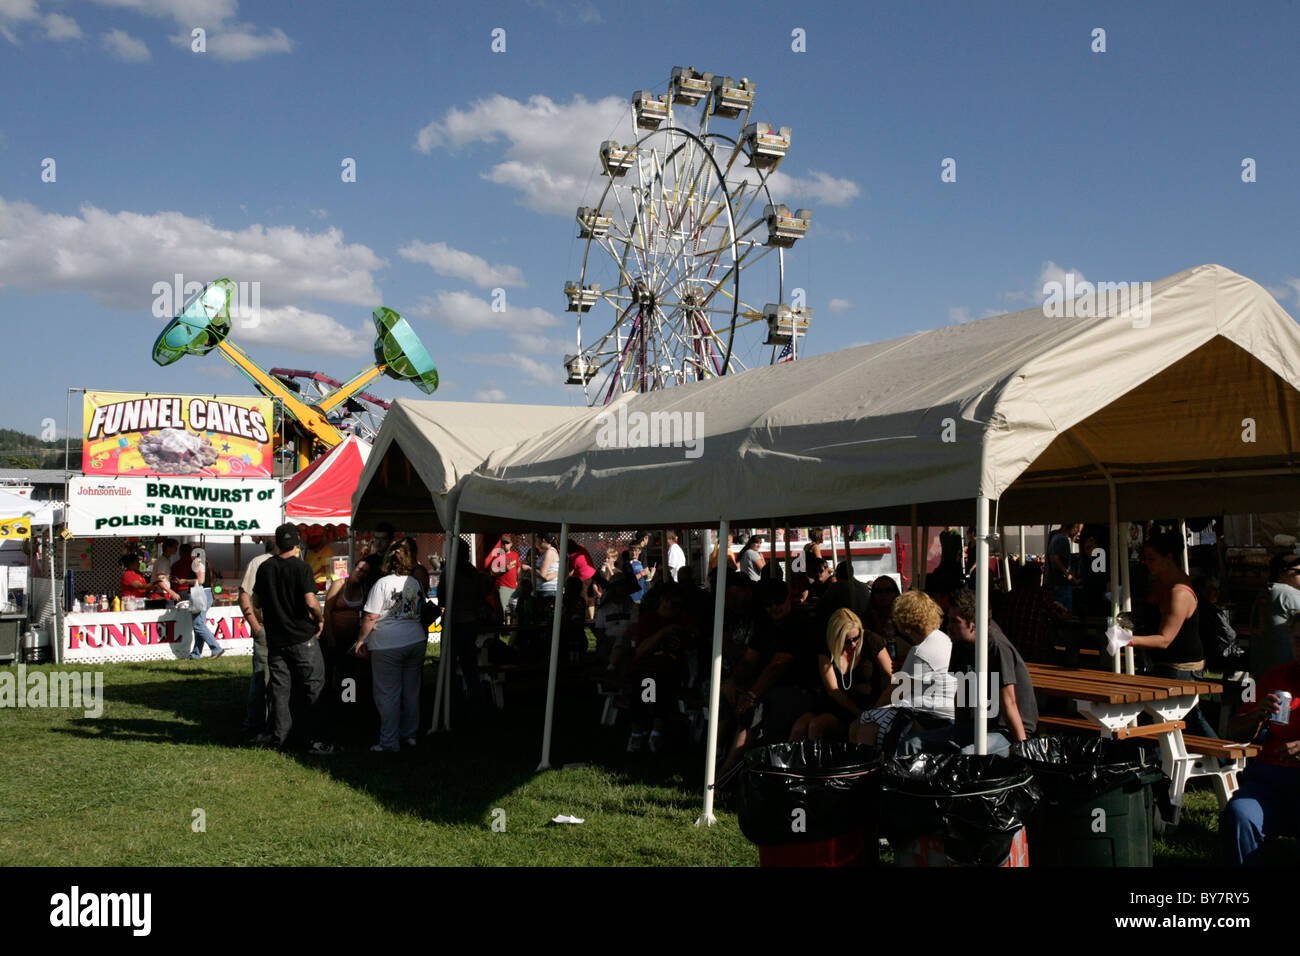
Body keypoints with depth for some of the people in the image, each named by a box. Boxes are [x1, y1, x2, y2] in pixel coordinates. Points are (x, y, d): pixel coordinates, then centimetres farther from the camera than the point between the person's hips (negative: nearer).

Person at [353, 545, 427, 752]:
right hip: (416, 642, 6)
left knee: (388, 695, 0)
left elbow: (370, 617, -12)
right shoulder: (415, 583, 9)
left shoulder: (382, 584, -10)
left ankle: (389, 742, 2)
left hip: (387, 646, -6)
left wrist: (361, 640, -3)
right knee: (411, 692, 12)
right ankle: (410, 736, 19)